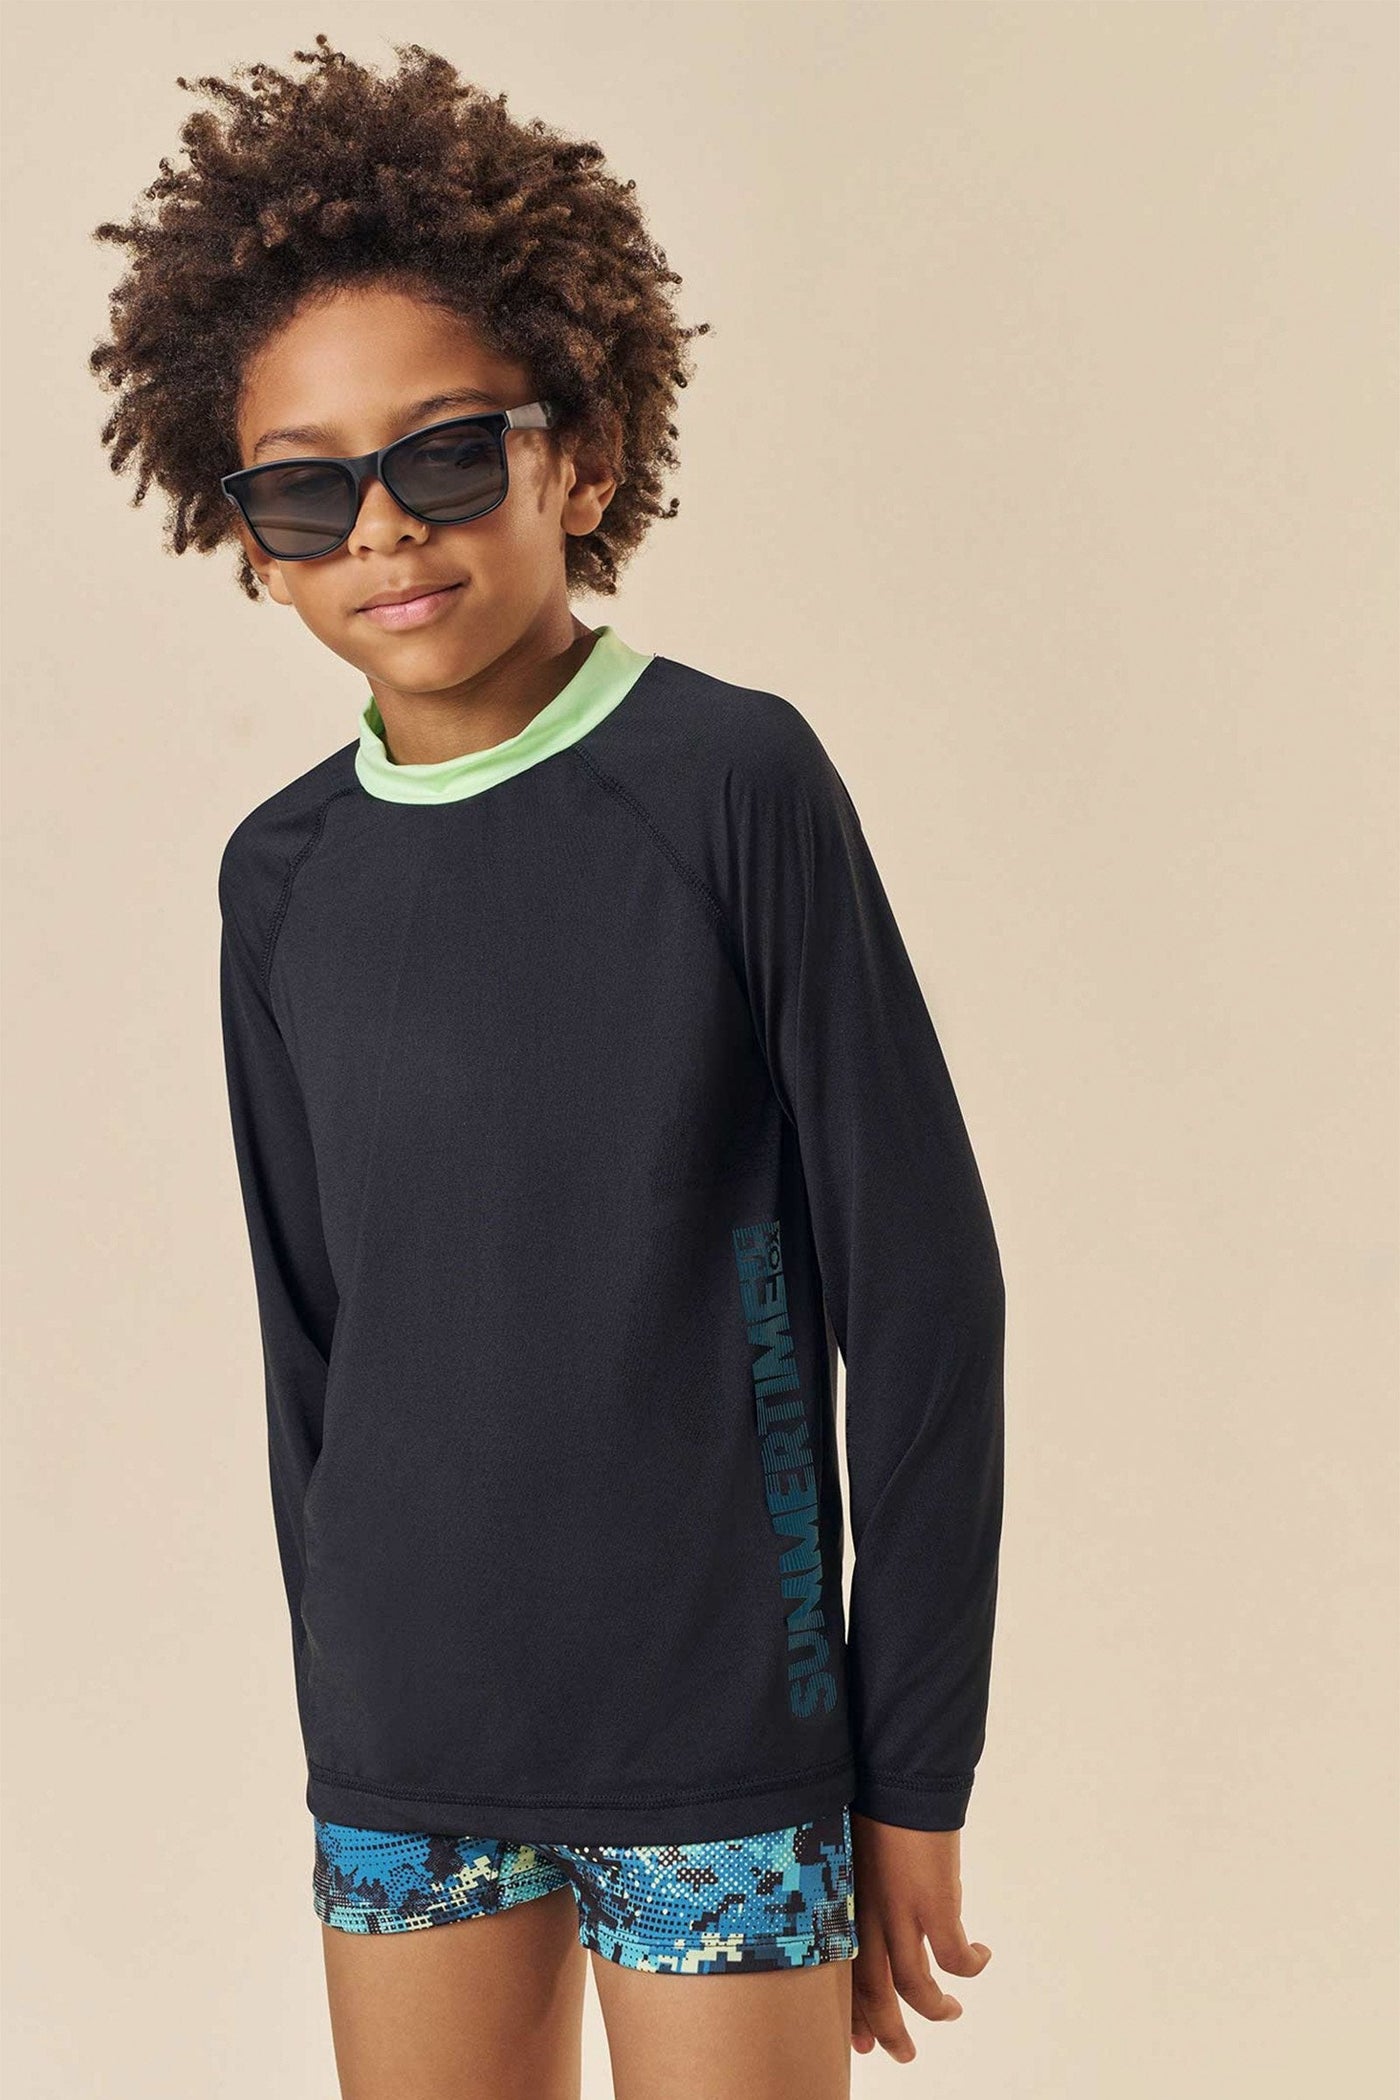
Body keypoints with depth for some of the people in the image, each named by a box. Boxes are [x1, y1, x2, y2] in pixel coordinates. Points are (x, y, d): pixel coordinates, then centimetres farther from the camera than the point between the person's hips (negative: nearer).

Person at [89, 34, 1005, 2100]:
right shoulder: (284, 877, 3)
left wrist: (913, 1774, -7)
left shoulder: (731, 783, -10)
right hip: (403, 1759, 4)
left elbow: (918, 1289, -8)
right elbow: (308, 1332, 11)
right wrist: (337, 1720, 13)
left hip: (721, 1758, -4)